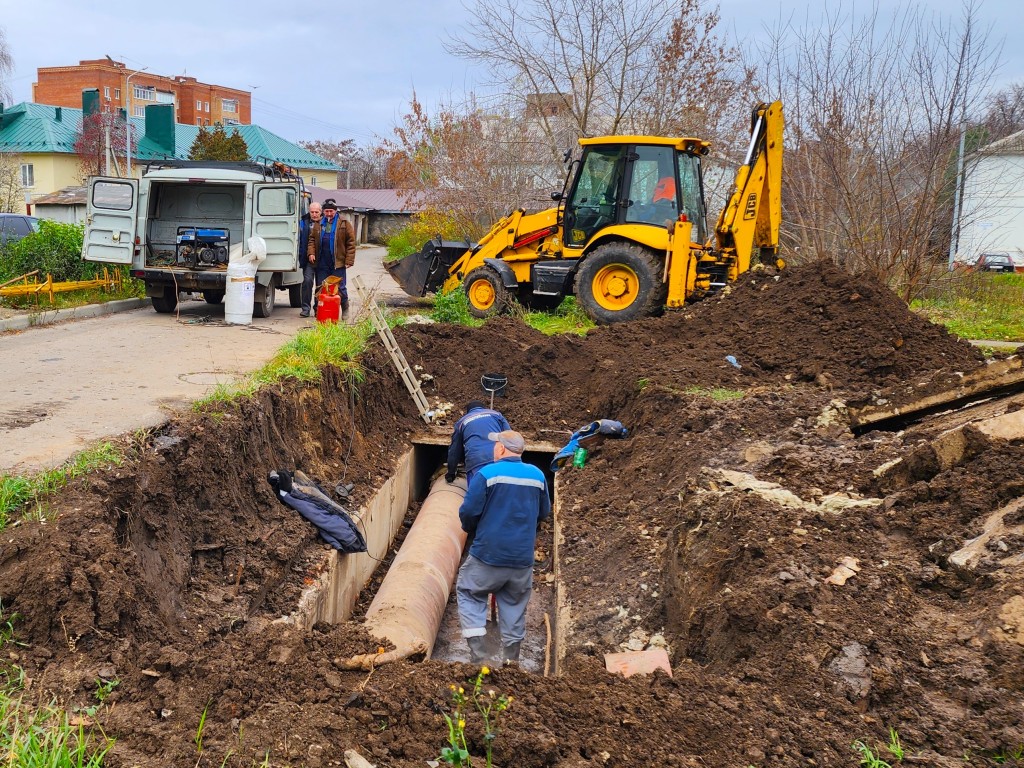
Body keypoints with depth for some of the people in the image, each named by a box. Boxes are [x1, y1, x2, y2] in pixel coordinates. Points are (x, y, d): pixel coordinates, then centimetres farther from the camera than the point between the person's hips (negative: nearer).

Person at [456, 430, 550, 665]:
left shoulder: (487, 474, -13)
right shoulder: (537, 475, 3)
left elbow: (468, 512, -12)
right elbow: (543, 513, 15)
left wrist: (472, 531, 9)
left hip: (488, 554, -4)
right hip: (523, 558, 4)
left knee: (469, 593, 13)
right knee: (515, 604, 18)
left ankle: (477, 653, 5)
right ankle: (511, 658, 23)